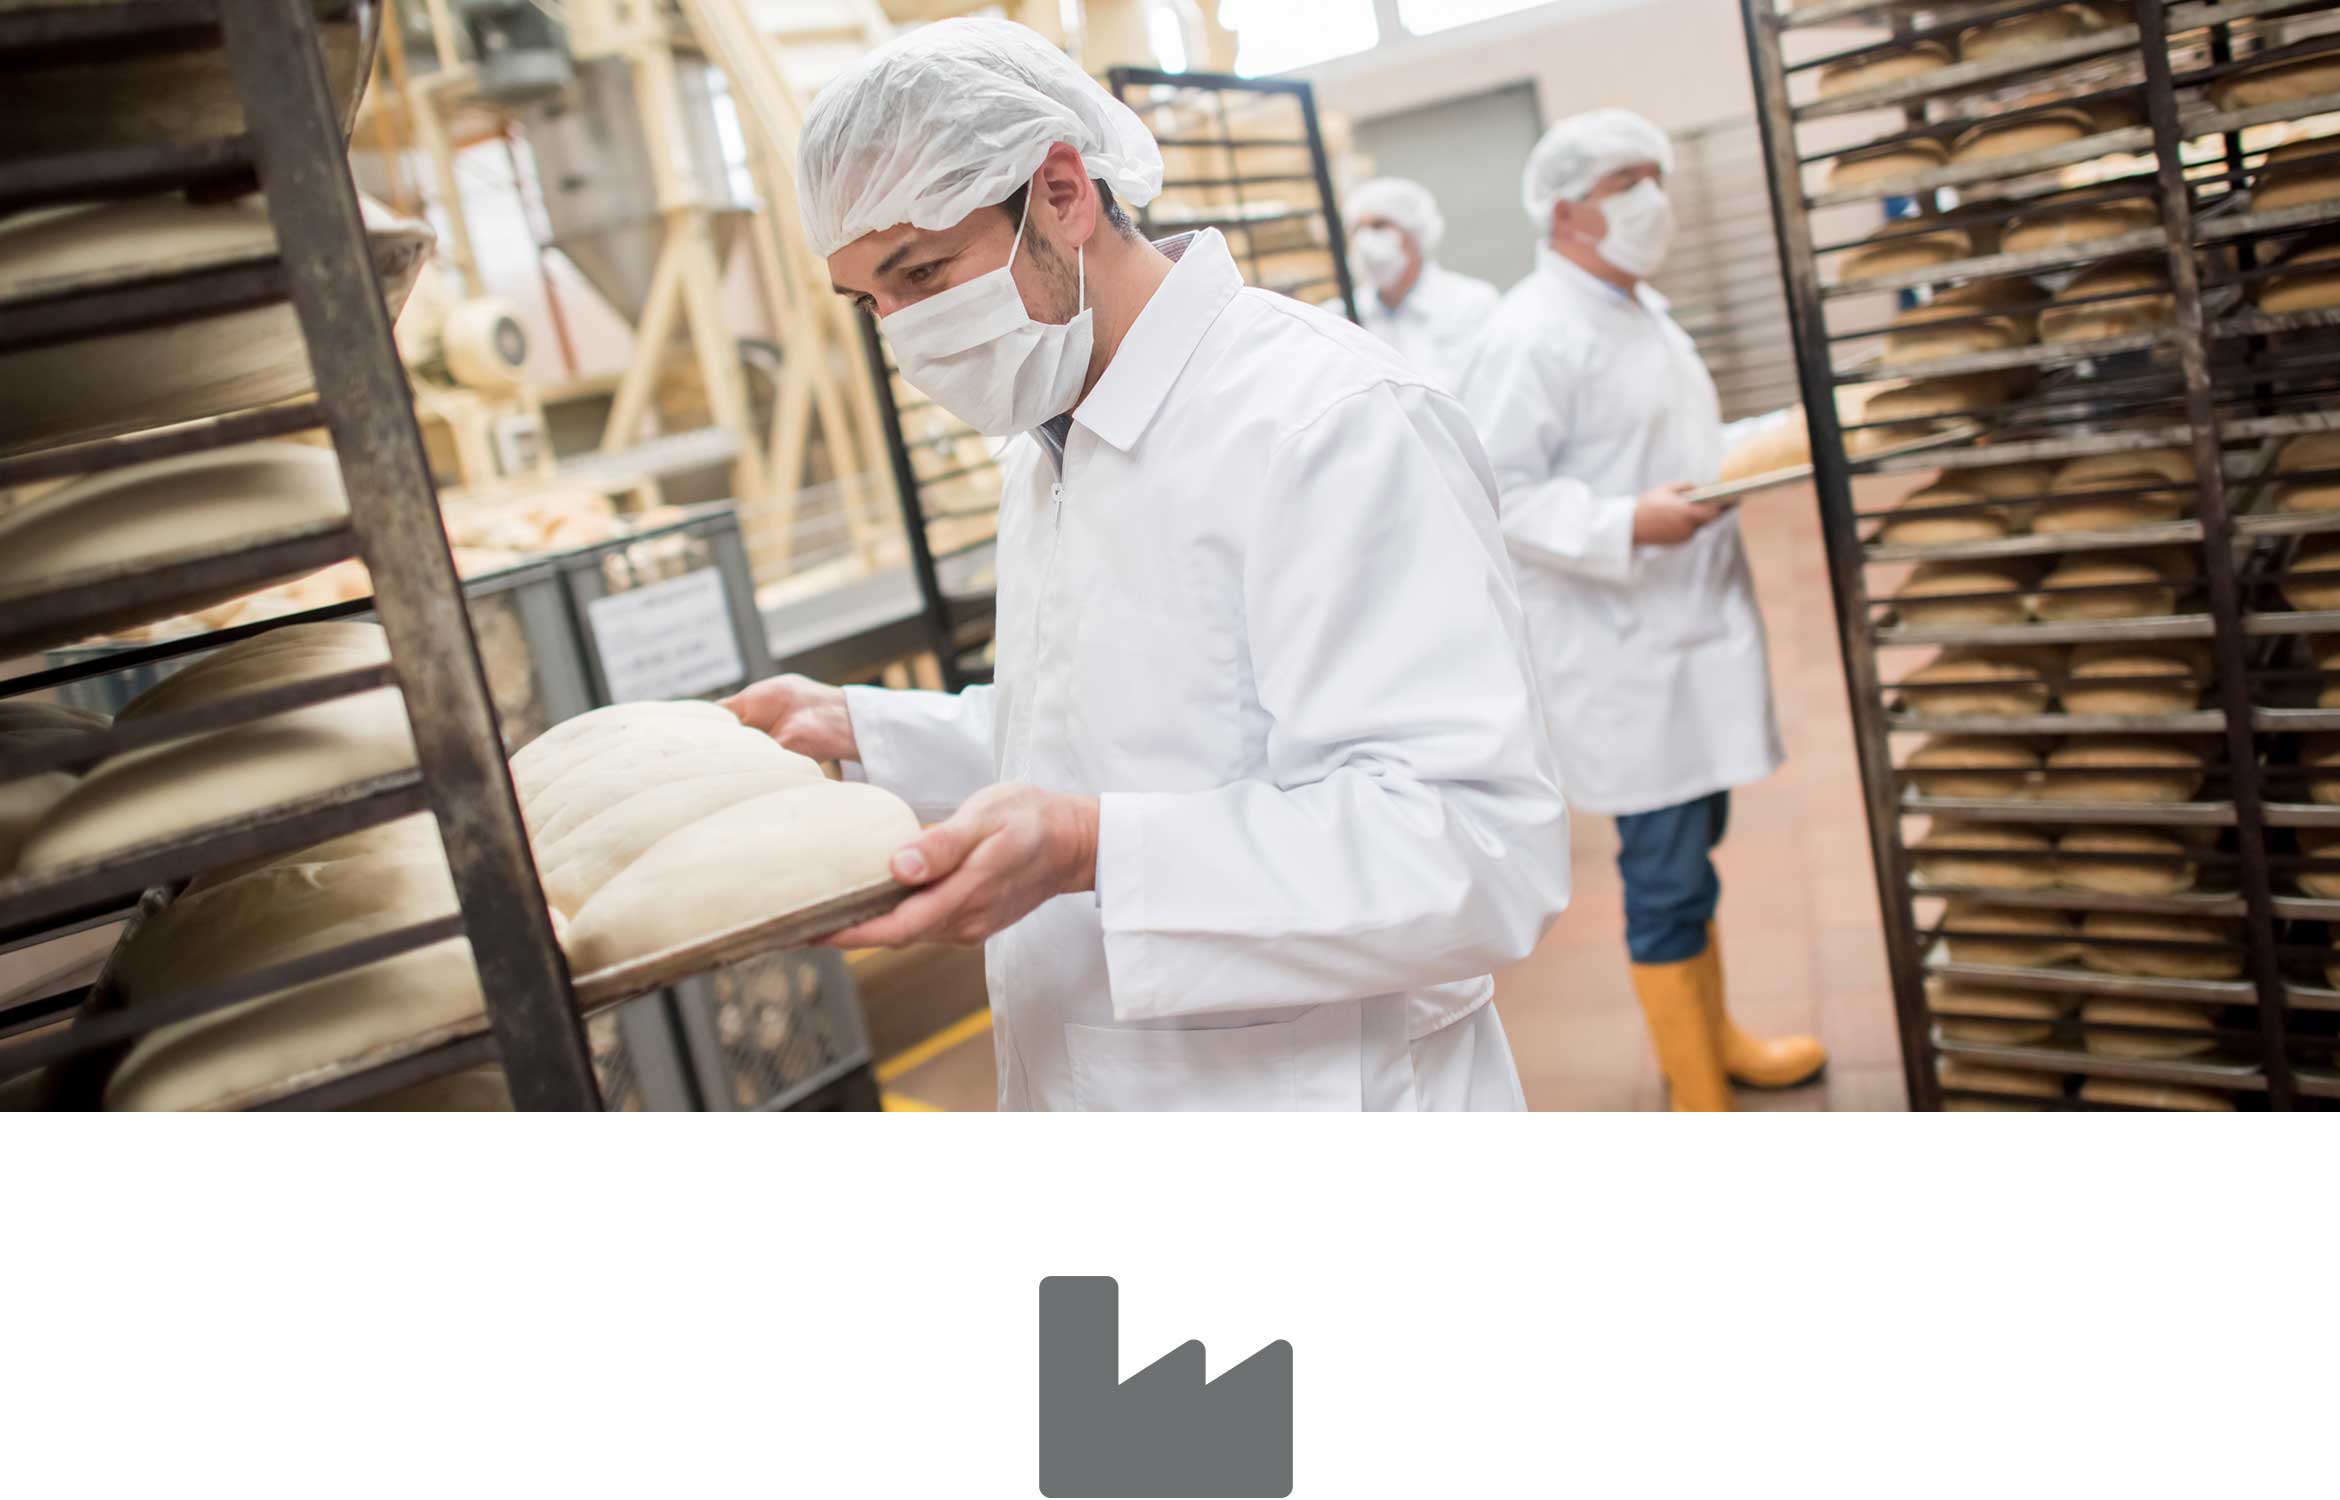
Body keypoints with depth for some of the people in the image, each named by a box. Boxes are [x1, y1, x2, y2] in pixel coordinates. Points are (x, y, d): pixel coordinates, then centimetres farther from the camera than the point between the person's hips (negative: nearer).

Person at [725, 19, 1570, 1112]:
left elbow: (1483, 851, -29)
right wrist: (856, 729, 8)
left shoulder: (1332, 426, -21)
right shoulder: (1043, 456, 10)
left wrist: (1092, 848, -36)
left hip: (1306, 1094, -8)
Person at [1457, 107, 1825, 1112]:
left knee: (1694, 838, 21)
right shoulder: (1534, 334, -16)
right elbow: (1497, 494, -22)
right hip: (1621, 655, -10)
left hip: (1689, 631, 10)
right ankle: (1697, 1096, 12)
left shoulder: (1640, 309, 16)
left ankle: (1713, 1033, 39)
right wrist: (1627, 526, -30)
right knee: (1665, 873, -2)